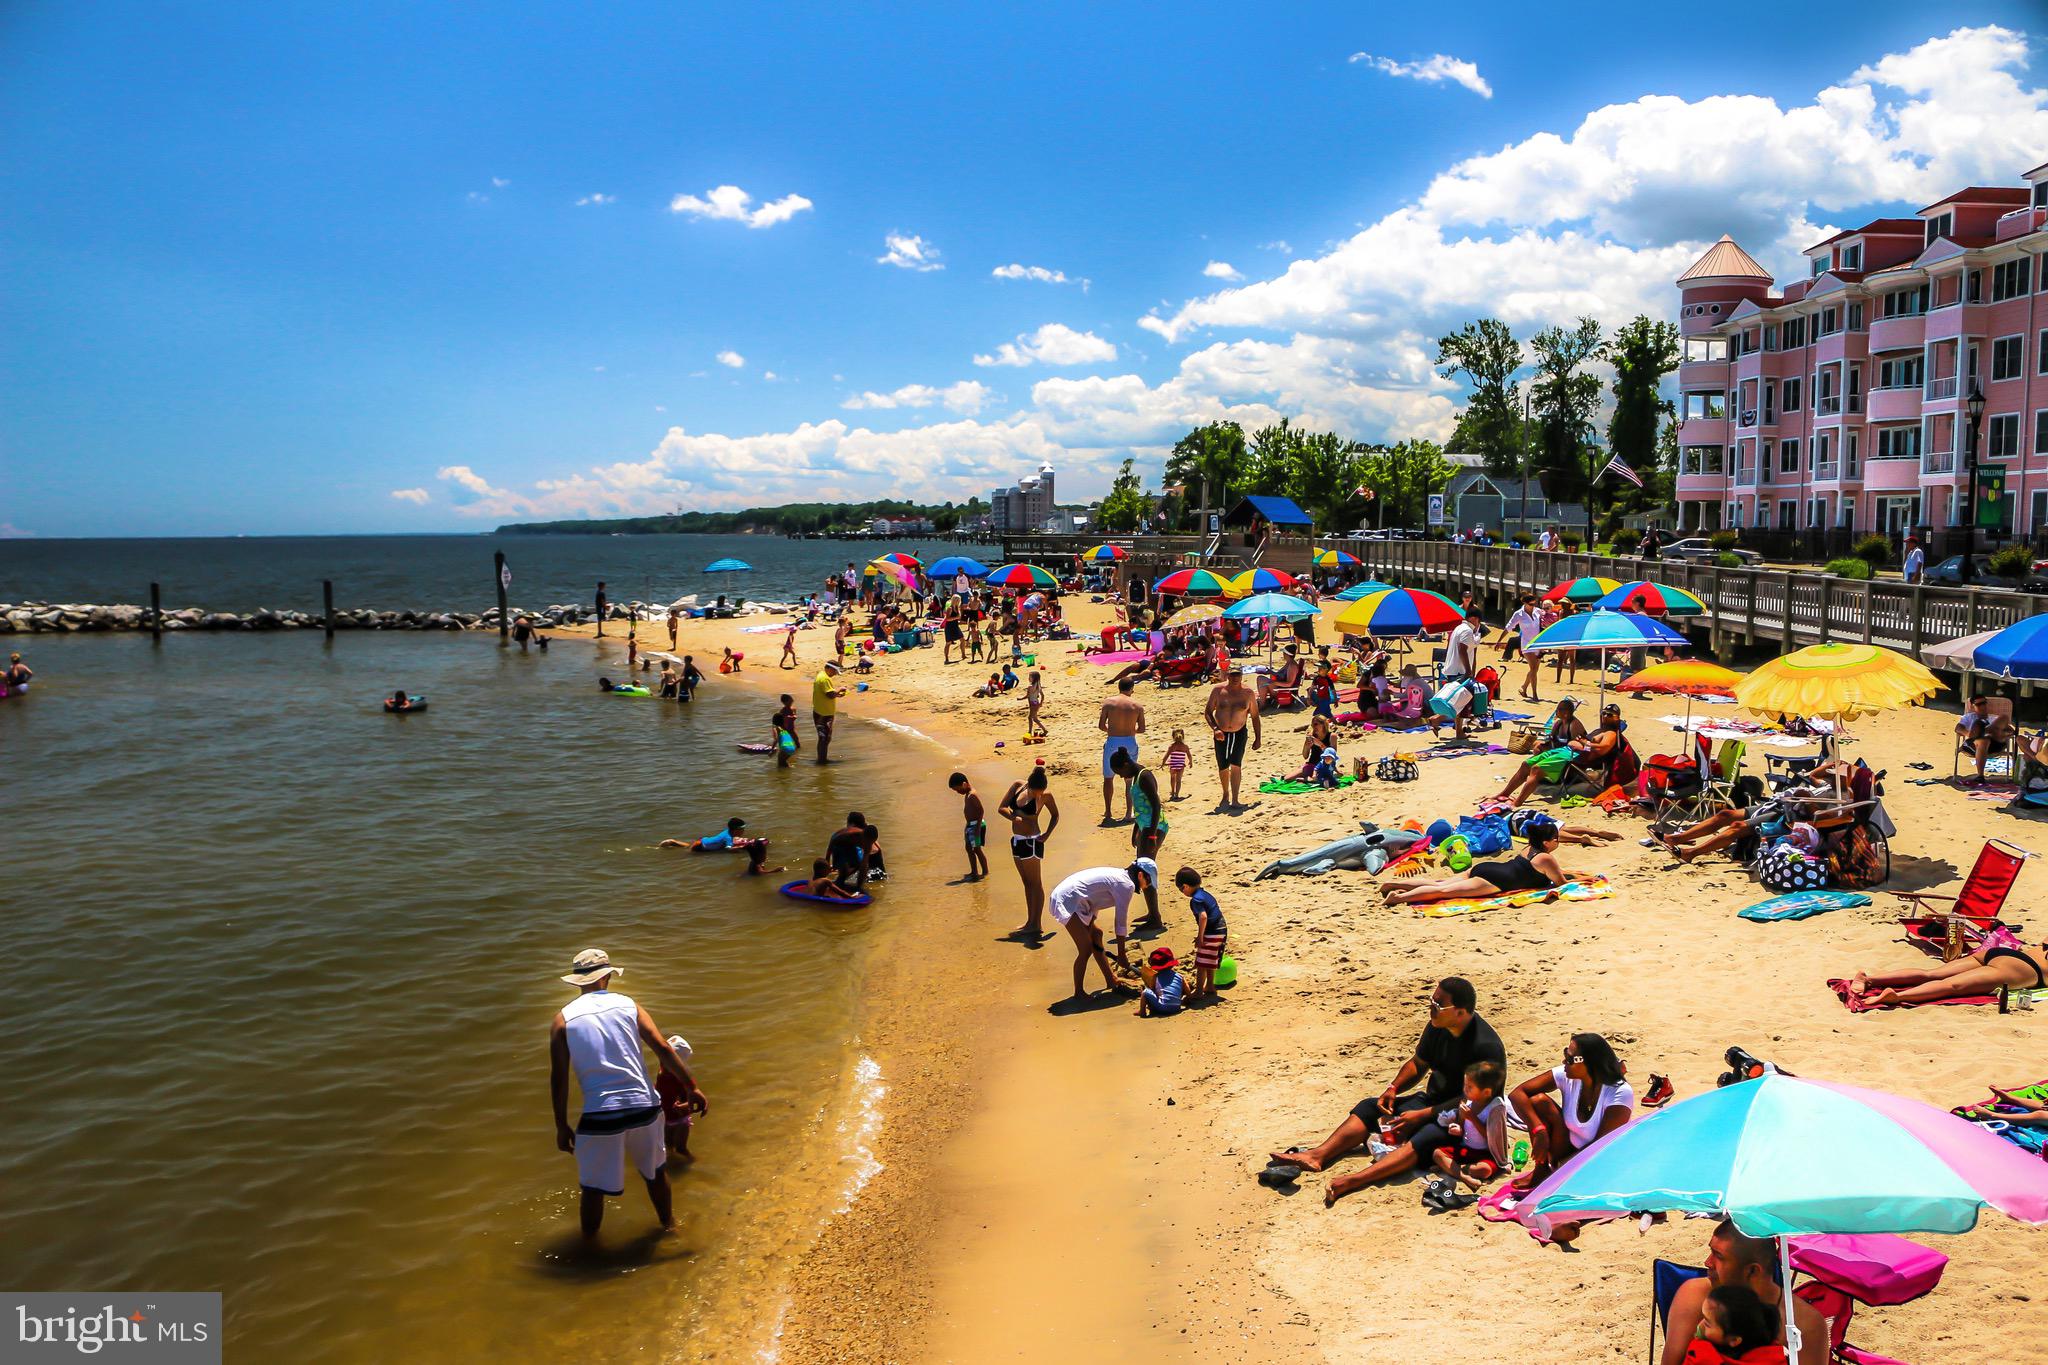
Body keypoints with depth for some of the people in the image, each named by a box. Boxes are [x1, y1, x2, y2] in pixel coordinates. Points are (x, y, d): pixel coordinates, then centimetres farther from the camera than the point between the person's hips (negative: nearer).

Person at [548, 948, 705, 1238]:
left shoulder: (563, 1019, 1)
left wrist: (562, 1126, 3)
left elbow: (558, 1078, -3)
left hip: (600, 1115, -2)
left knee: (593, 1187, 15)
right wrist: (691, 1087, 0)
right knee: (655, 1170, 26)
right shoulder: (628, 1005, 4)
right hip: (643, 1106, 2)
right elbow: (662, 1048, -3)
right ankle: (667, 1222, 45)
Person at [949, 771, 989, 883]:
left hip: (976, 824, -11)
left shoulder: (972, 795, -18)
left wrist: (978, 827, -25)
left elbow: (980, 810, -23)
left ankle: (985, 872, 1)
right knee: (969, 848, 15)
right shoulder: (968, 795, 13)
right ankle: (974, 872, 23)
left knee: (977, 849, -6)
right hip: (970, 825, 11)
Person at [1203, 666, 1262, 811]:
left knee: (1236, 765, -14)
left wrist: (1258, 738, 6)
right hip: (1221, 734, 1)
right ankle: (1226, 796, 32)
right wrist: (1215, 729, -18)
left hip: (1239, 734, -1)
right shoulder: (1218, 690, -6)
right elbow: (1207, 712, -3)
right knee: (1223, 767, 8)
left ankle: (1234, 800, -13)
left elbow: (1255, 716, 6)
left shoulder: (1248, 693, -3)